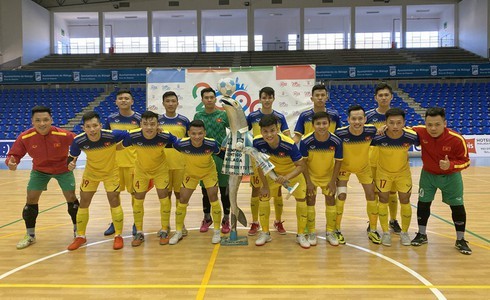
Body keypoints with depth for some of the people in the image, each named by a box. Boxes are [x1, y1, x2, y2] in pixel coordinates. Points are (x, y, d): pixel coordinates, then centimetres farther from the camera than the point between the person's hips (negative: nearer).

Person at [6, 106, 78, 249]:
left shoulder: (63, 135, -31)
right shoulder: (25, 137, -25)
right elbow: (14, 155, -18)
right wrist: (11, 162, -40)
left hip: (63, 169, -2)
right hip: (39, 170, 2)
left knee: (71, 198, -2)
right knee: (31, 200, 2)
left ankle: (78, 230, 22)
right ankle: (30, 235, 22)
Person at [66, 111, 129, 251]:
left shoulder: (111, 135, -34)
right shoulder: (78, 141, -26)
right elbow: (72, 157, -10)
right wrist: (71, 164, -28)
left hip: (111, 171, -2)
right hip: (91, 172, 3)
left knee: (114, 200, -6)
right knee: (84, 202, 6)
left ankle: (118, 236, 13)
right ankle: (80, 236, 27)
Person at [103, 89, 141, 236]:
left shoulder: (139, 119, -6)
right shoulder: (111, 119, 1)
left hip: (134, 162, -3)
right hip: (114, 162, 3)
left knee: (135, 192, 6)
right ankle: (114, 222, 27)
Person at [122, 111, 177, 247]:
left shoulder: (165, 136, -32)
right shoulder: (133, 136, -31)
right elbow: (120, 146, -10)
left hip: (160, 169, -1)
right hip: (141, 170, 1)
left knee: (164, 197, 0)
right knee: (138, 199, 5)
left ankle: (164, 231, 20)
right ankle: (139, 233, 23)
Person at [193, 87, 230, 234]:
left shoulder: (223, 115, 0)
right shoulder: (198, 116, 5)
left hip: (222, 157, -1)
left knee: (224, 190, 6)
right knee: (206, 190, 11)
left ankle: (226, 219, 21)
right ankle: (207, 218, 29)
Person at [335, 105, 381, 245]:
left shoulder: (371, 131, -26)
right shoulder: (340, 133, -32)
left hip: (364, 166, 3)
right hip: (344, 166, -2)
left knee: (371, 195, 4)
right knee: (341, 196, -12)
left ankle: (373, 231, 23)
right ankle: (337, 230, 8)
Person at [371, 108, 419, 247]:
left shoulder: (411, 136, -28)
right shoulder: (378, 137, -31)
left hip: (403, 172, 1)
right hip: (383, 172, -1)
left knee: (405, 201, 5)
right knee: (383, 200, 4)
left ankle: (404, 232, 27)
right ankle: (386, 232, 23)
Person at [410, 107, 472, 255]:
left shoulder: (457, 139, -28)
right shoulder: (420, 132, -24)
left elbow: (465, 161, -16)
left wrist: (450, 165, -36)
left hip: (451, 176, -1)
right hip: (428, 174, 2)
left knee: (457, 206, 3)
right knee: (423, 203, 6)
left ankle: (460, 240, 21)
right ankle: (422, 235, 26)